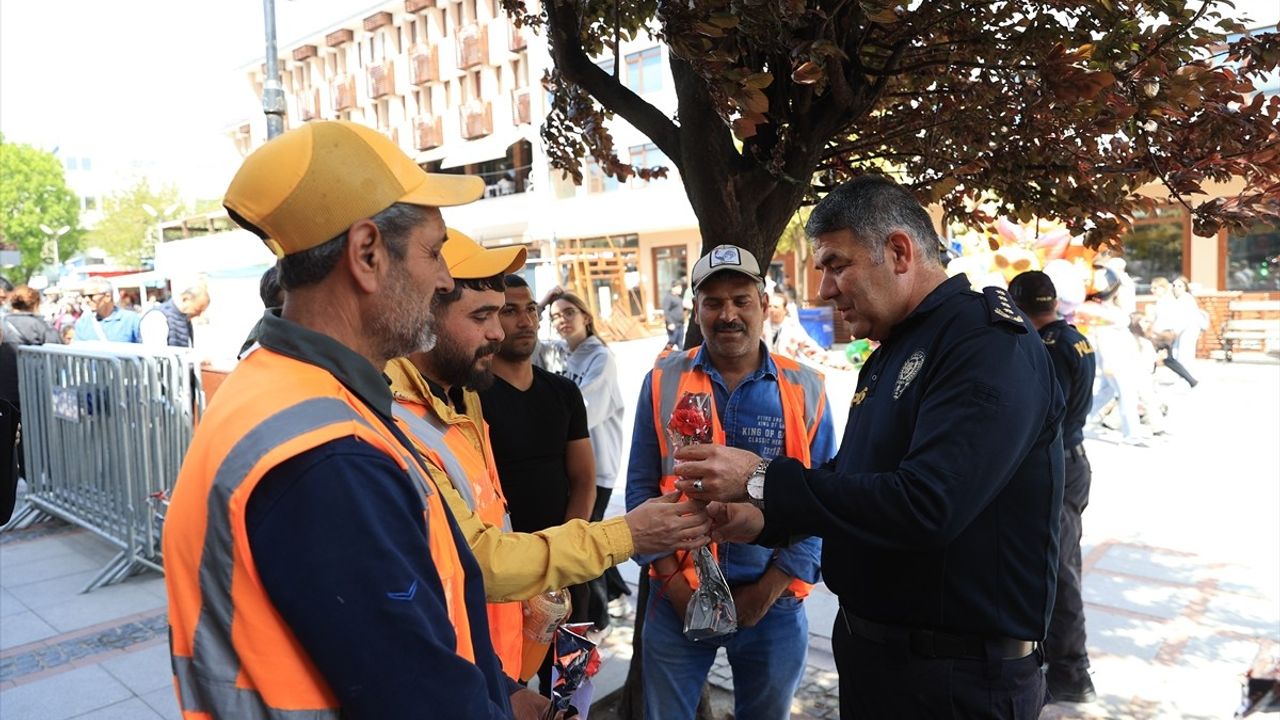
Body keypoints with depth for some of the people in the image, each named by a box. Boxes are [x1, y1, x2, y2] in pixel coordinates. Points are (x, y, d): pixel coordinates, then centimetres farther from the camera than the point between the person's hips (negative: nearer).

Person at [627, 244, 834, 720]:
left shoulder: (805, 389, -4)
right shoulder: (662, 382, -2)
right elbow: (641, 490, -1)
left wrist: (768, 590, -8)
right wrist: (673, 581, -7)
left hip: (774, 605, 0)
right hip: (679, 600, 0)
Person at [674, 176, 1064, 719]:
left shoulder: (991, 344, -20)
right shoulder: (890, 354, 11)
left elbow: (926, 506, -31)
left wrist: (763, 480, -26)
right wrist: (763, 518, -3)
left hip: (959, 675, -8)